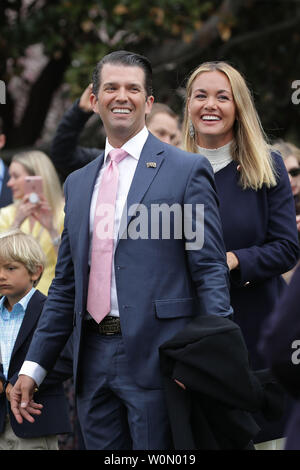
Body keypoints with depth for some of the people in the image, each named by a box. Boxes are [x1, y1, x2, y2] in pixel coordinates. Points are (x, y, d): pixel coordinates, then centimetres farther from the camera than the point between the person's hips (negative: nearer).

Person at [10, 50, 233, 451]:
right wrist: (33, 367, 12)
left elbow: (210, 270, -5)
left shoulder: (187, 170, 0)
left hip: (157, 358, -5)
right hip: (94, 359, 5)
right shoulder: (78, 184, 17)